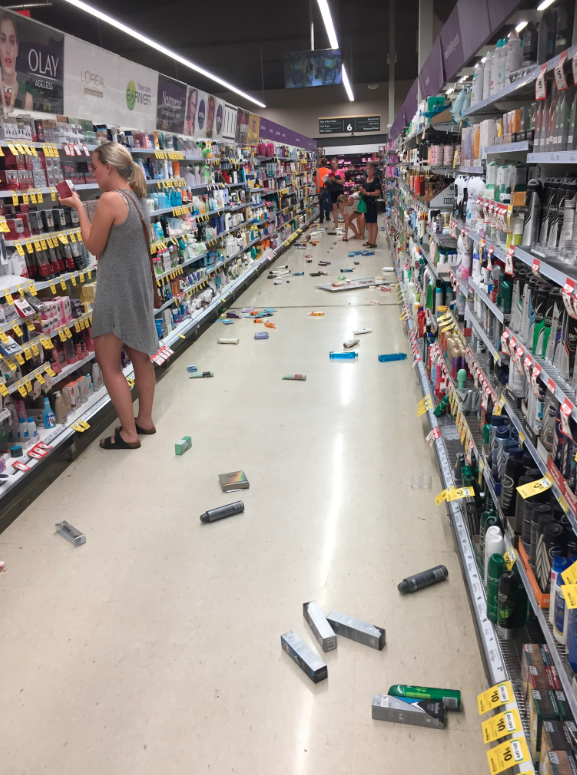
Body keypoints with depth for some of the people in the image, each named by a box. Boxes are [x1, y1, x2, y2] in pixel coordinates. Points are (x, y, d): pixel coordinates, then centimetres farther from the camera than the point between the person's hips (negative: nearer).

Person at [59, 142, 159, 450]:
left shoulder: (110, 199, -19)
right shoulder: (137, 197, 8)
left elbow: (94, 247, -12)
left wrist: (79, 208, -5)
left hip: (118, 290, -9)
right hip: (139, 286, 9)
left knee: (109, 364, 2)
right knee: (140, 356, 17)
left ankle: (129, 434, 9)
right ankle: (145, 420, 29)